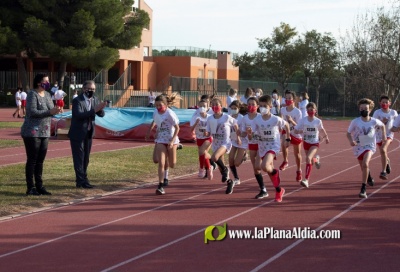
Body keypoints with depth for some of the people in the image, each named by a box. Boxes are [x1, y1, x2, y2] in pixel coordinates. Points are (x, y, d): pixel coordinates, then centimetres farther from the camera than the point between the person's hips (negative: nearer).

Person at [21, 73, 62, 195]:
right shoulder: (32, 95, -11)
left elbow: (50, 110, 12)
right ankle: (30, 188, 2)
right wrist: (50, 112, -23)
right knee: (32, 160, -3)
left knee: (40, 161, 9)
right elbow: (32, 112, -20)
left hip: (44, 133, 7)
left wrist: (55, 111, -12)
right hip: (32, 132, -7)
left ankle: (39, 186, 14)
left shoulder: (47, 95, 12)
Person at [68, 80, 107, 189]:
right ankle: (82, 181, -5)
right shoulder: (77, 101, -15)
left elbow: (101, 114, 0)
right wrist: (94, 110, -35)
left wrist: (100, 109, -23)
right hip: (77, 134, -7)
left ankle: (80, 180, 18)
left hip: (88, 133, 7)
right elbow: (79, 114, -29)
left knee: (85, 158, 11)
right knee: (79, 158, -5)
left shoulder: (95, 99, 4)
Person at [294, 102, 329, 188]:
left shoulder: (318, 121, -11)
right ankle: (316, 159, 60)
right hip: (306, 142, 3)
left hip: (315, 143, -3)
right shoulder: (303, 120, -11)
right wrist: (300, 131, -31)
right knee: (310, 160, 19)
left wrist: (326, 137, 18)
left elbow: (321, 129, 10)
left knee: (308, 158, -25)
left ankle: (306, 180, -26)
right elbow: (295, 130, -10)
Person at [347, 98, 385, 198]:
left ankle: (363, 189, -22)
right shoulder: (355, 122, -12)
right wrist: (351, 140, -23)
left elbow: (382, 126, 13)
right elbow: (348, 133, -4)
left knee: (365, 164, -27)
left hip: (370, 146, -2)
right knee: (364, 168, 16)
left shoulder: (374, 121, -9)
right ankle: (369, 178, 55)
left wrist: (384, 137, 7)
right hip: (358, 147, 2)